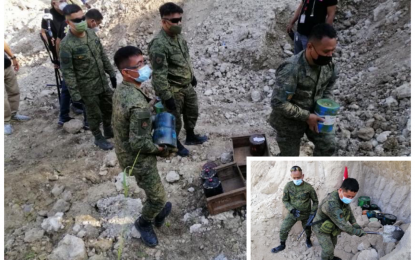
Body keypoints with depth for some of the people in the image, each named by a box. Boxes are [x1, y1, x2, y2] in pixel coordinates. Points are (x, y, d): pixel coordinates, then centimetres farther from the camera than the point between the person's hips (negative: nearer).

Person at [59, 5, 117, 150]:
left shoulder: (91, 33, -1)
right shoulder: (66, 44, -20)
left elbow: (103, 55, 10)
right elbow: (67, 72, -18)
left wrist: (111, 73, 13)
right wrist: (75, 94, -18)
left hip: (103, 82, 6)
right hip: (87, 87, -6)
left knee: (109, 107, 20)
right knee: (94, 114, 10)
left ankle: (108, 131, 43)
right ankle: (98, 138, 32)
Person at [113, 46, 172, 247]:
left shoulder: (121, 89, -5)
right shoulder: (139, 106, -35)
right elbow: (139, 144, -31)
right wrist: (159, 149, -13)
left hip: (125, 152, 9)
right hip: (139, 159, -9)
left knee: (152, 190, 31)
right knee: (158, 197, 13)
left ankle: (159, 214, 54)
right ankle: (143, 223, 38)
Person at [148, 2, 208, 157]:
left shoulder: (178, 36, 1)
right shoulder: (159, 45, -27)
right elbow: (159, 75, -28)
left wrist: (192, 76, 23)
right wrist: (167, 96, -27)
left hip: (187, 86, 9)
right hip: (173, 90, -9)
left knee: (192, 111, 23)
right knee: (175, 119, 9)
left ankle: (190, 137, 46)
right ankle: (174, 144, 34)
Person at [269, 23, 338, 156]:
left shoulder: (328, 64, -12)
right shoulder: (291, 69, -35)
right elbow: (278, 103, -34)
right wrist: (306, 116, -28)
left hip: (314, 115, 6)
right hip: (289, 121, -6)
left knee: (328, 145, 12)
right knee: (290, 156, 11)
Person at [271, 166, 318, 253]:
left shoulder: (309, 187, -20)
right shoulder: (288, 186, -17)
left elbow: (315, 201, -5)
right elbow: (285, 200, -7)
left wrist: (313, 213, -12)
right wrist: (292, 209, -21)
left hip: (305, 214, -1)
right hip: (293, 214, 1)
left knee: (307, 229, 20)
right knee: (283, 229, -1)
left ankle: (308, 240, 54)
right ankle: (282, 245, 24)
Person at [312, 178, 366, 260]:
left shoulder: (343, 196, -18)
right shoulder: (331, 204, -44)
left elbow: (348, 210, 3)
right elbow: (342, 225, -36)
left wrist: (355, 224, -6)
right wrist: (358, 232, -23)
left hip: (331, 226, 8)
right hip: (321, 229, -8)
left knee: (333, 243, 28)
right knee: (328, 249, 6)